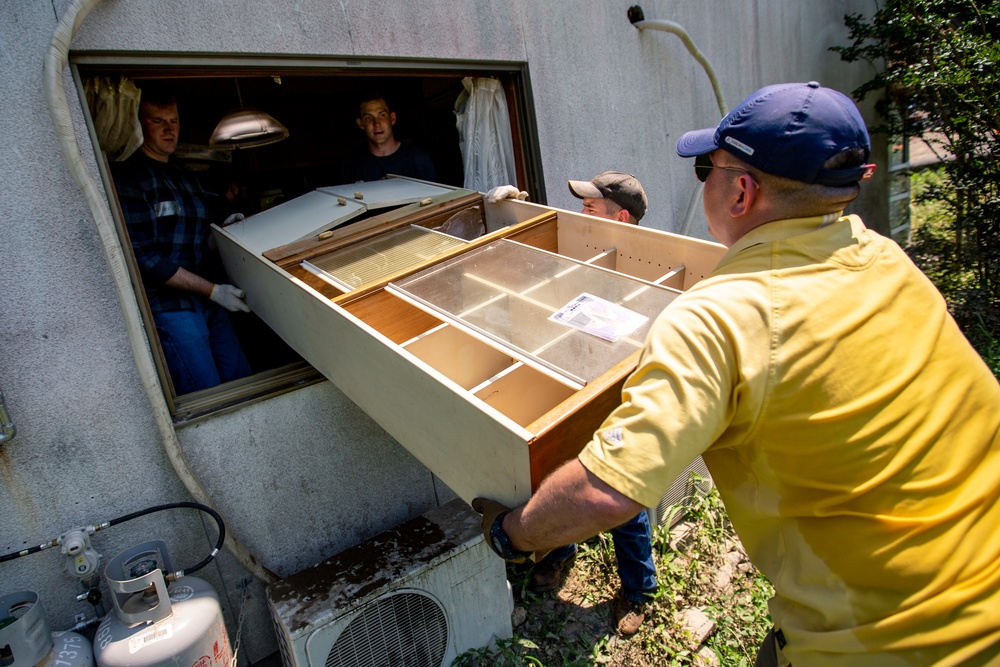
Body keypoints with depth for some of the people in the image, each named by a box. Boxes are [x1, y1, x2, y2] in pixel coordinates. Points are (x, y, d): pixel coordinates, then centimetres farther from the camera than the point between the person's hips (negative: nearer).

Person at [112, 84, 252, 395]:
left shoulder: (186, 179, 18)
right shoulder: (127, 177, -8)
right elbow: (143, 258, -16)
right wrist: (213, 290, -18)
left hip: (207, 300, 8)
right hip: (168, 306, -8)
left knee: (243, 379, 9)